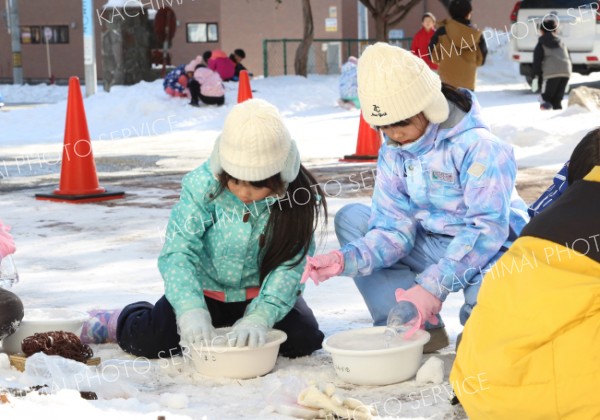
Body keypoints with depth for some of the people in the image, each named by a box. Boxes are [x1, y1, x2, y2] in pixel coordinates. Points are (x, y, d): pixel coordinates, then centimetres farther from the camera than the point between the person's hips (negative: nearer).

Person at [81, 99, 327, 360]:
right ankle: (119, 322, 18)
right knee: (149, 340, -20)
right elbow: (178, 251, -25)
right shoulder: (204, 185, -22)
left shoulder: (298, 199, -20)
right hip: (206, 288, -1)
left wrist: (259, 317, -37)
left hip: (261, 291, 1)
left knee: (304, 339, -22)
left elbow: (291, 264, -21)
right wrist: (191, 310, -40)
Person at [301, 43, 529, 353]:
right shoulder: (392, 153, -1)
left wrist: (433, 286, -35)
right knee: (350, 218, -7)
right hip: (433, 246, 7)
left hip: (491, 251, -7)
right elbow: (394, 229, -6)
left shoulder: (477, 146, -21)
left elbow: (488, 227, -27)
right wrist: (346, 259, -26)